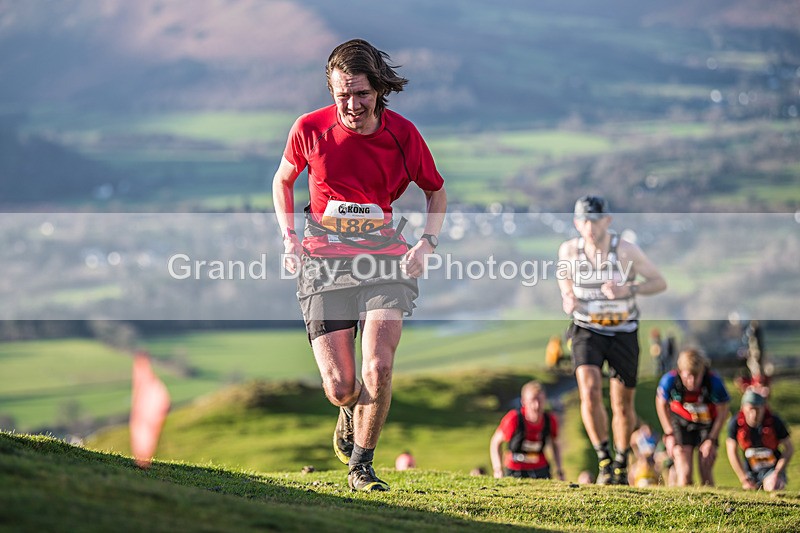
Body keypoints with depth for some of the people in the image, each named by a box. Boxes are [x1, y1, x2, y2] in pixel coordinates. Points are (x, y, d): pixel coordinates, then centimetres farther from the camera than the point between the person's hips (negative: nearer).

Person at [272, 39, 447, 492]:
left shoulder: (402, 133, -3)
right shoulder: (310, 129, -4)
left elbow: (437, 191, 14)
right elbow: (283, 180, 17)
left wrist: (427, 244, 0)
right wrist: (289, 237, 4)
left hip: (386, 261, 0)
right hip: (324, 265, 0)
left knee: (378, 368, -19)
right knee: (340, 387, -5)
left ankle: (361, 465, 3)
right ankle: (350, 412, 35)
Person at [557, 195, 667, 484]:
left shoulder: (625, 249, -17)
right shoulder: (569, 250, -10)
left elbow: (660, 282, -10)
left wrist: (628, 289, -27)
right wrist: (567, 298, -8)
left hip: (623, 332, 0)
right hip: (587, 330, 1)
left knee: (623, 405, 7)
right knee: (590, 392, -22)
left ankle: (621, 464, 29)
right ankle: (604, 461, -8)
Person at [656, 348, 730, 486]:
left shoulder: (714, 382, -30)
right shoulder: (669, 380, -28)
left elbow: (722, 412, -11)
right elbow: (661, 405, -6)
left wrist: (711, 440, -10)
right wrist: (669, 434, -7)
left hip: (708, 424, 0)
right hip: (681, 422, 0)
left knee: (706, 479, -3)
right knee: (683, 481, -12)